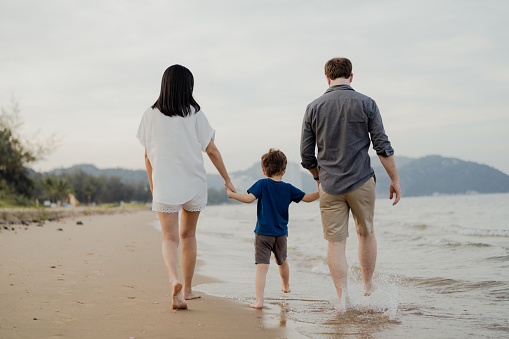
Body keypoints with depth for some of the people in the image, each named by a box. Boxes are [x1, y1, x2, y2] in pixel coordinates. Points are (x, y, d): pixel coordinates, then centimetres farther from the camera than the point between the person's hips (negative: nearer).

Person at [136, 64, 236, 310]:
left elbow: (148, 155, 4)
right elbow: (211, 150, -4)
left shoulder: (150, 115, -1)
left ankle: (174, 281, -30)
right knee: (188, 235, 16)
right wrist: (227, 179, 7)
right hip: (193, 182, 1)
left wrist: (152, 185, 16)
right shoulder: (195, 113, -5)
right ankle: (187, 289, 24)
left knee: (169, 238, -3)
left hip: (164, 184, 0)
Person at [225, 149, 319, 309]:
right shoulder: (288, 188, 2)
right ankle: (286, 286, 51)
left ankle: (259, 300, -19)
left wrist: (231, 194, -6)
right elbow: (307, 198, 6)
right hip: (281, 234, 3)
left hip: (263, 234, -3)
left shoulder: (262, 184, -6)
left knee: (262, 267, -10)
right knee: (282, 261, 28)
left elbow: (249, 198, -17)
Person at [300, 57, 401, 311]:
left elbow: (306, 155, 5)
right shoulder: (366, 104, -2)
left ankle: (343, 297, -2)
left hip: (330, 186, 0)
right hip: (361, 181, 0)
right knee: (366, 233, 19)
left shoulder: (313, 107, 2)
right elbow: (382, 146, -5)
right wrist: (395, 179, 2)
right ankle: (368, 286, 26)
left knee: (336, 242, 4)